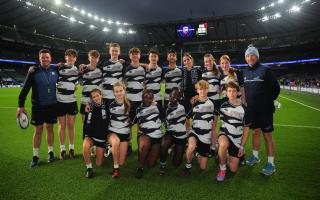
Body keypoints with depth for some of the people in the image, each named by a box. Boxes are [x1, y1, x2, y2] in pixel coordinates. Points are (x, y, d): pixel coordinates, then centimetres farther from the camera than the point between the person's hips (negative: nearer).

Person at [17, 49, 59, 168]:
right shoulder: (34, 72, -4)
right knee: (38, 130, 3)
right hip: (38, 106, -1)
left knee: (49, 128, 10)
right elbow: (25, 89, -5)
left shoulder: (55, 70, 2)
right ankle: (35, 156, 15)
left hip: (52, 105, 2)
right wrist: (21, 106, -9)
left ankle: (50, 152, 24)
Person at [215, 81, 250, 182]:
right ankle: (222, 169, -14)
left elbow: (246, 129, 1)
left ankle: (226, 157, 34)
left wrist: (242, 146, -2)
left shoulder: (243, 109, -4)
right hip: (224, 135, -1)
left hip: (237, 140, 2)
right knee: (223, 144, -40)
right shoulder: (222, 104, -6)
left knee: (233, 169, 0)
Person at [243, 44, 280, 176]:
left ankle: (271, 164, 11)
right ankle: (255, 156, 32)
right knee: (255, 132, 16)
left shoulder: (265, 70, -11)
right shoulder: (245, 72, 6)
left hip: (265, 110, -5)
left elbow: (276, 87, -6)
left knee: (267, 135, 1)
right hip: (251, 110, 5)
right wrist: (249, 102, 11)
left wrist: (269, 100, 1)